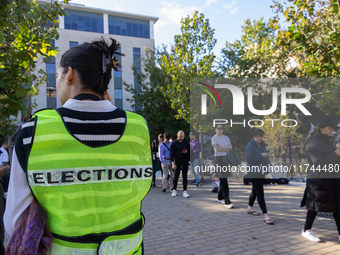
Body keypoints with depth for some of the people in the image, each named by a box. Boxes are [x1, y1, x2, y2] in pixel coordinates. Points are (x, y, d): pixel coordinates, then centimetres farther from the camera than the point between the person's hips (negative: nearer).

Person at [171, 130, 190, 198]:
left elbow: (190, 151, 13)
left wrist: (187, 151, -11)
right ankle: (174, 190, 20)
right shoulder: (174, 143, -1)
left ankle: (185, 191, 10)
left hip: (185, 163, 2)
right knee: (176, 176, 4)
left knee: (185, 177, 3)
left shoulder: (186, 143, 7)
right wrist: (173, 163, -13)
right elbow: (171, 154, -4)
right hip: (177, 163, -2)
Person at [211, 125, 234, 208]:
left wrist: (222, 149, -13)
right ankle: (227, 202, -12)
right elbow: (218, 148, -13)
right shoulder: (214, 138, -1)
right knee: (223, 180, -11)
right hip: (218, 159, -6)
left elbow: (231, 147, 5)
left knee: (223, 179, 11)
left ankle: (220, 198, 25)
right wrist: (227, 148, -2)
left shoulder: (226, 137, 17)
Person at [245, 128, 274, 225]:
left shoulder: (262, 144, 10)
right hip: (254, 173, -9)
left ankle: (250, 208, 37)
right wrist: (261, 155, -26)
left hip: (261, 172, 9)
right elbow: (249, 158, -23)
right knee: (260, 193, -8)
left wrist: (268, 166, 16)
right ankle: (265, 215, -4)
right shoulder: (250, 146, -16)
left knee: (255, 191, 20)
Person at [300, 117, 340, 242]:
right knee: (316, 205, 2)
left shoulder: (326, 140, 14)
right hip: (318, 178, -8)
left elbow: (329, 157, 18)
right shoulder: (313, 142, -15)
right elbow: (319, 163, -21)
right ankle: (306, 231, 17)